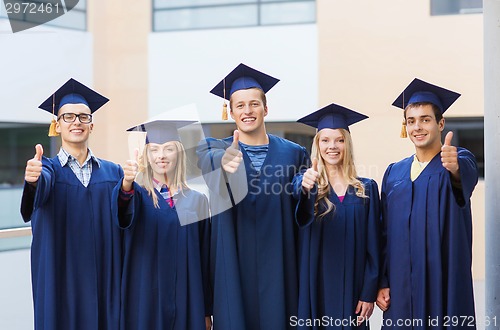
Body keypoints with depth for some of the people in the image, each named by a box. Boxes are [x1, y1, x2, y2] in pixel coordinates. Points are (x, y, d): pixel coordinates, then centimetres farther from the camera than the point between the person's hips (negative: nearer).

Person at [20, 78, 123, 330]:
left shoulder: (113, 173, 8)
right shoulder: (49, 168, 1)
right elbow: (42, 188, -23)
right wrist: (32, 180, -46)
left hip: (104, 283, 2)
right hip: (61, 283, -2)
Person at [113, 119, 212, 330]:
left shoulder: (196, 200, 6)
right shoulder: (138, 194, 1)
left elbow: (205, 258, 7)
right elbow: (123, 209, -24)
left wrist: (206, 311, 5)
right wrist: (127, 183, -46)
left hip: (186, 301, 2)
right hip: (145, 300, -2)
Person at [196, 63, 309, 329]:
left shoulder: (293, 153, 6)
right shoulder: (213, 150, 3)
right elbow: (209, 162, -24)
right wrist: (226, 166, -44)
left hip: (278, 266, 1)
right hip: (233, 266, -1)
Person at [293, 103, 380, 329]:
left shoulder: (366, 188, 5)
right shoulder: (305, 182, 2)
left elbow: (372, 245, 3)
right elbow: (300, 201, -24)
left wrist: (369, 293, -5)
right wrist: (305, 188, -47)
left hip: (352, 288, 1)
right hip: (315, 288, -1)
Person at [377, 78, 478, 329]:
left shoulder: (460, 160, -1)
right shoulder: (394, 173, 11)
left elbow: (467, 174, -26)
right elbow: (385, 233, 11)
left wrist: (454, 168, -49)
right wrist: (382, 283, 4)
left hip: (444, 283, -4)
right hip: (401, 287, 4)